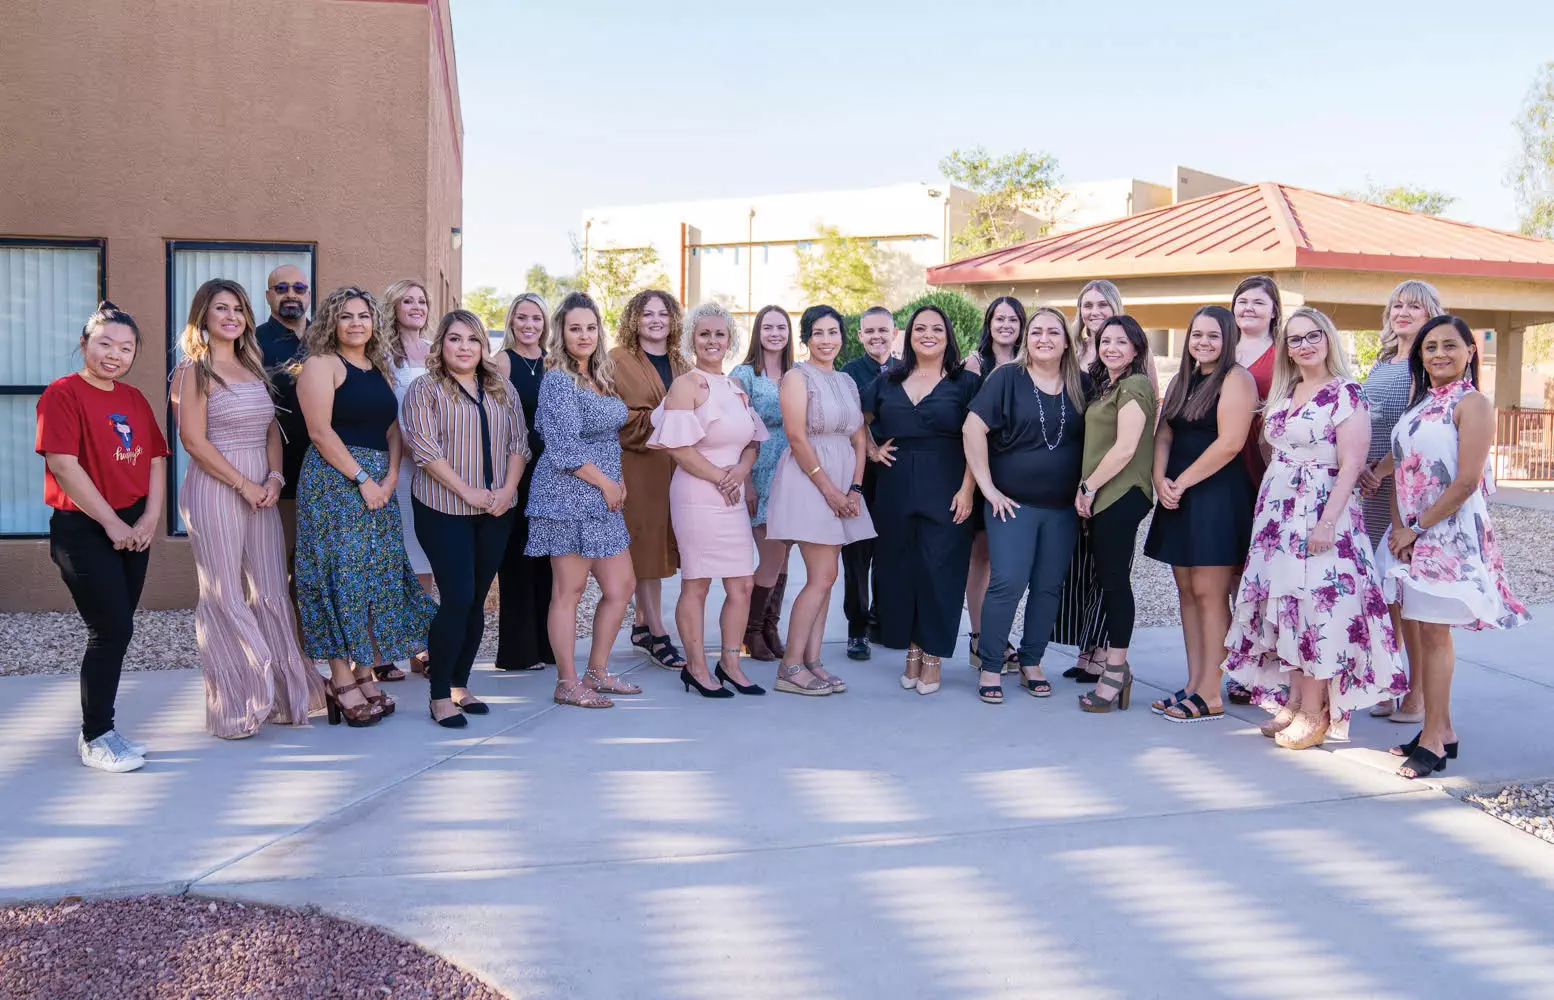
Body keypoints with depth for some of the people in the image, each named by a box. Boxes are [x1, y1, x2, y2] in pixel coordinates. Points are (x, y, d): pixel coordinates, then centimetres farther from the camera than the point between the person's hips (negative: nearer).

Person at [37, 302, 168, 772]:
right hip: (82, 529, -7)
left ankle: (98, 729, 21)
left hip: (133, 531, 7)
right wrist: (111, 523, -15)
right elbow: (64, 465, -16)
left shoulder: (134, 399, 12)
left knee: (116, 630, 9)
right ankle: (95, 738, 5)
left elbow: (155, 458, 11)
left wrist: (150, 517, -4)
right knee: (112, 629, -8)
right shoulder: (63, 393, -9)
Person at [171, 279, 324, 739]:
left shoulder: (253, 367, 17)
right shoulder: (193, 372, -3)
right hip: (215, 490, -6)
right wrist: (244, 484, -13)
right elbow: (193, 439, -10)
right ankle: (233, 705, 7)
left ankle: (281, 694, 14)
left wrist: (274, 478, -2)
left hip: (263, 490, 6)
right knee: (224, 596, -1)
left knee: (271, 593, 6)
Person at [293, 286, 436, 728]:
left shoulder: (380, 369, 17)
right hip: (334, 480, -7)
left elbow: (393, 429, 13)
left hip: (379, 483, 7)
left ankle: (365, 675, 15)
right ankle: (341, 682, -2)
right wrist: (361, 478, -16)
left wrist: (391, 476, -4)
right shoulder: (321, 364, -4)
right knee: (341, 575, -7)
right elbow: (320, 431, -13)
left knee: (379, 577, 6)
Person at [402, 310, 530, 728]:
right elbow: (424, 448, -12)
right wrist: (468, 492, -16)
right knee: (457, 599, -10)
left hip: (496, 511, 5)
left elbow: (519, 443, 9)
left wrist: (508, 489, -7)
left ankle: (460, 684, 20)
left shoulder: (503, 391, 13)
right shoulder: (425, 390, -2)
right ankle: (440, 695, 1)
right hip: (444, 509, -5)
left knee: (476, 600, 8)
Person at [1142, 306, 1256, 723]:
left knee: (1209, 593, -7)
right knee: (1187, 591, 8)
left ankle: (1209, 694, -1)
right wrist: (1161, 480, -5)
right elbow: (1164, 435, 13)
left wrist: (1182, 482, -12)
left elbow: (1230, 443, -16)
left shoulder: (1236, 379, -7)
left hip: (1218, 496, -8)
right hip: (1177, 496, 8)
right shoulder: (1181, 381, 17)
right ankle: (1193, 684, 14)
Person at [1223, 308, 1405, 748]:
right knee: (1283, 606, 8)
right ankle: (1292, 700, 17)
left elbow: (1351, 465, -14)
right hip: (1277, 514, 7)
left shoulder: (1345, 395, -8)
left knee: (1314, 605, -6)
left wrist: (1327, 522, -20)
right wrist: (1263, 509, 6)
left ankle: (1314, 713, 3)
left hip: (1319, 513, -7)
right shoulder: (1283, 394, 13)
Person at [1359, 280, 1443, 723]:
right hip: (1373, 490, 7)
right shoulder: (1380, 366, 17)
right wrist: (1361, 468, 1)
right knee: (1379, 590, 9)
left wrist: (1383, 470, -16)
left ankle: (1419, 695, 2)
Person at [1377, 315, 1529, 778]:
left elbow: (1466, 482, -16)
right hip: (1410, 532, 7)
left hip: (1449, 531, -7)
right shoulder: (1419, 404, 13)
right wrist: (1399, 527, -2)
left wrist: (1417, 527, -12)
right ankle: (1441, 730, 20)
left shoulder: (1472, 404, -9)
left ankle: (1433, 738, 5)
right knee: (1421, 631, 10)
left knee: (1434, 632, -3)